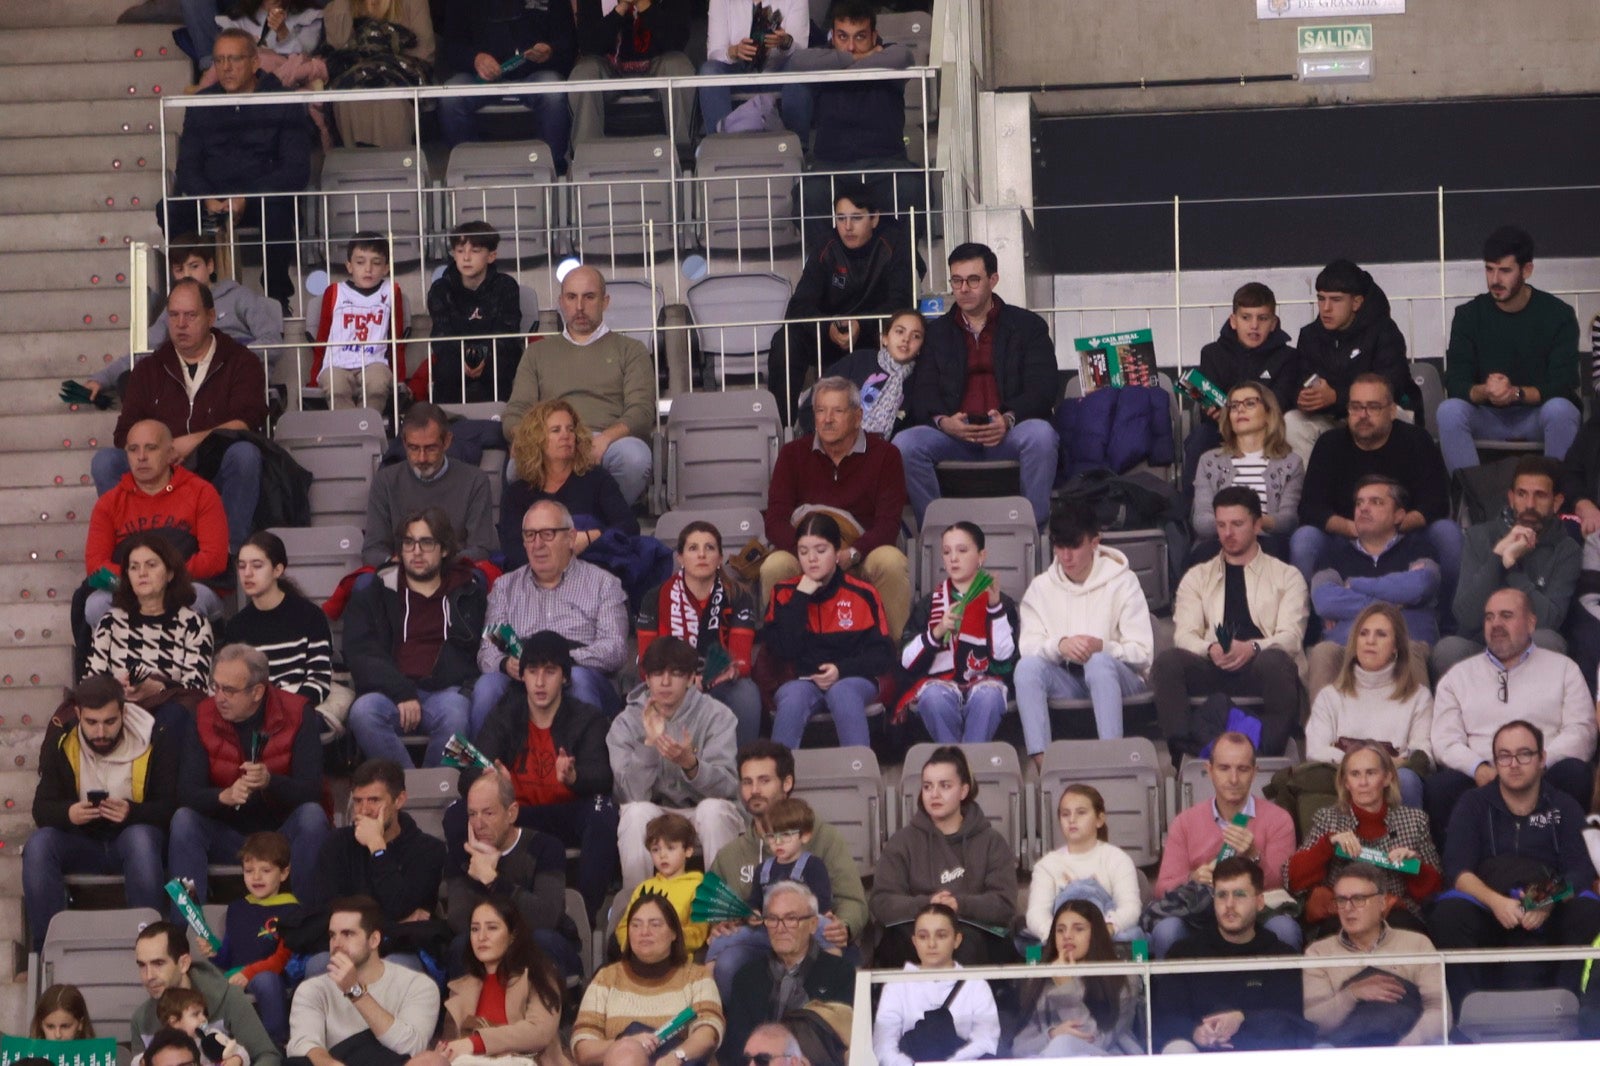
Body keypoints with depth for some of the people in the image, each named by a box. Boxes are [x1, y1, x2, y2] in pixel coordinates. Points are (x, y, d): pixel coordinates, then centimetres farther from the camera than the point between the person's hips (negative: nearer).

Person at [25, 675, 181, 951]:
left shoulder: (154, 738, -11)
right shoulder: (61, 739, -5)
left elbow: (169, 807, -13)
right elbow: (41, 808, -6)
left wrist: (132, 812, -34)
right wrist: (68, 813, -30)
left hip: (134, 838, -2)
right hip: (81, 843, 2)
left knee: (141, 838, -37)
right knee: (38, 845, -28)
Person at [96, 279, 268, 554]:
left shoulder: (240, 362, 9)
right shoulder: (149, 369, 18)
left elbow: (246, 423, -7)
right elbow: (124, 435, 8)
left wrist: (194, 443, -20)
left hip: (216, 474, -2)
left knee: (244, 453, -35)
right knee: (105, 461, -22)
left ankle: (231, 549, -30)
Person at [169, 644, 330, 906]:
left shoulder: (297, 714, -11)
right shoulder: (204, 717, -6)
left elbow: (311, 790, -17)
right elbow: (187, 791, -13)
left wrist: (270, 781, -37)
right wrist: (224, 796, -35)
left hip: (283, 832, -1)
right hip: (227, 832, 1)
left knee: (312, 816, -31)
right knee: (183, 821, -25)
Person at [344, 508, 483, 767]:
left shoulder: (470, 593, 19)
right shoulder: (373, 595, 16)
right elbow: (362, 655, 3)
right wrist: (402, 693, -13)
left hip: (448, 690, 0)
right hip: (391, 692, 0)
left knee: (454, 715, -36)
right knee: (363, 711, -34)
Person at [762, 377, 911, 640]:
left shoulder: (884, 455, -2)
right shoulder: (793, 454, 3)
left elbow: (888, 524, -9)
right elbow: (775, 523, -4)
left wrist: (851, 554, -28)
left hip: (862, 556, -1)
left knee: (892, 563, -33)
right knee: (774, 567, -30)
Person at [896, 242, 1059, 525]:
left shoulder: (1028, 326, 12)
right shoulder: (937, 332, 19)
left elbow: (1042, 391, 1)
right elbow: (923, 394, 8)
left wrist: (1008, 420, -20)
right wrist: (943, 422, -17)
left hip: (1009, 433, -2)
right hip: (953, 435, 2)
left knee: (1040, 435, -36)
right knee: (904, 444, -28)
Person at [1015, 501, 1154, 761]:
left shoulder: (1122, 582, 3)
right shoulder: (1040, 588, 11)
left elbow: (1143, 652, -6)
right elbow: (1027, 647, -3)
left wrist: (1102, 647, -26)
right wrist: (1059, 645, -24)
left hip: (1116, 677, -2)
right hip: (1065, 681, 2)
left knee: (1099, 662, -36)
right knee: (1027, 666, -28)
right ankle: (1041, 764, -40)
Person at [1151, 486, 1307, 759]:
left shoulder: (1287, 577, 18)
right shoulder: (1197, 577, 24)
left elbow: (1290, 637, 3)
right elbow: (1184, 634, 9)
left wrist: (1252, 648, -20)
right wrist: (1210, 649, -16)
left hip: (1261, 669, -2)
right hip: (1212, 670, 2)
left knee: (1275, 661, -38)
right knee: (1167, 661, -29)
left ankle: (1271, 754, -39)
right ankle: (1184, 752, -40)